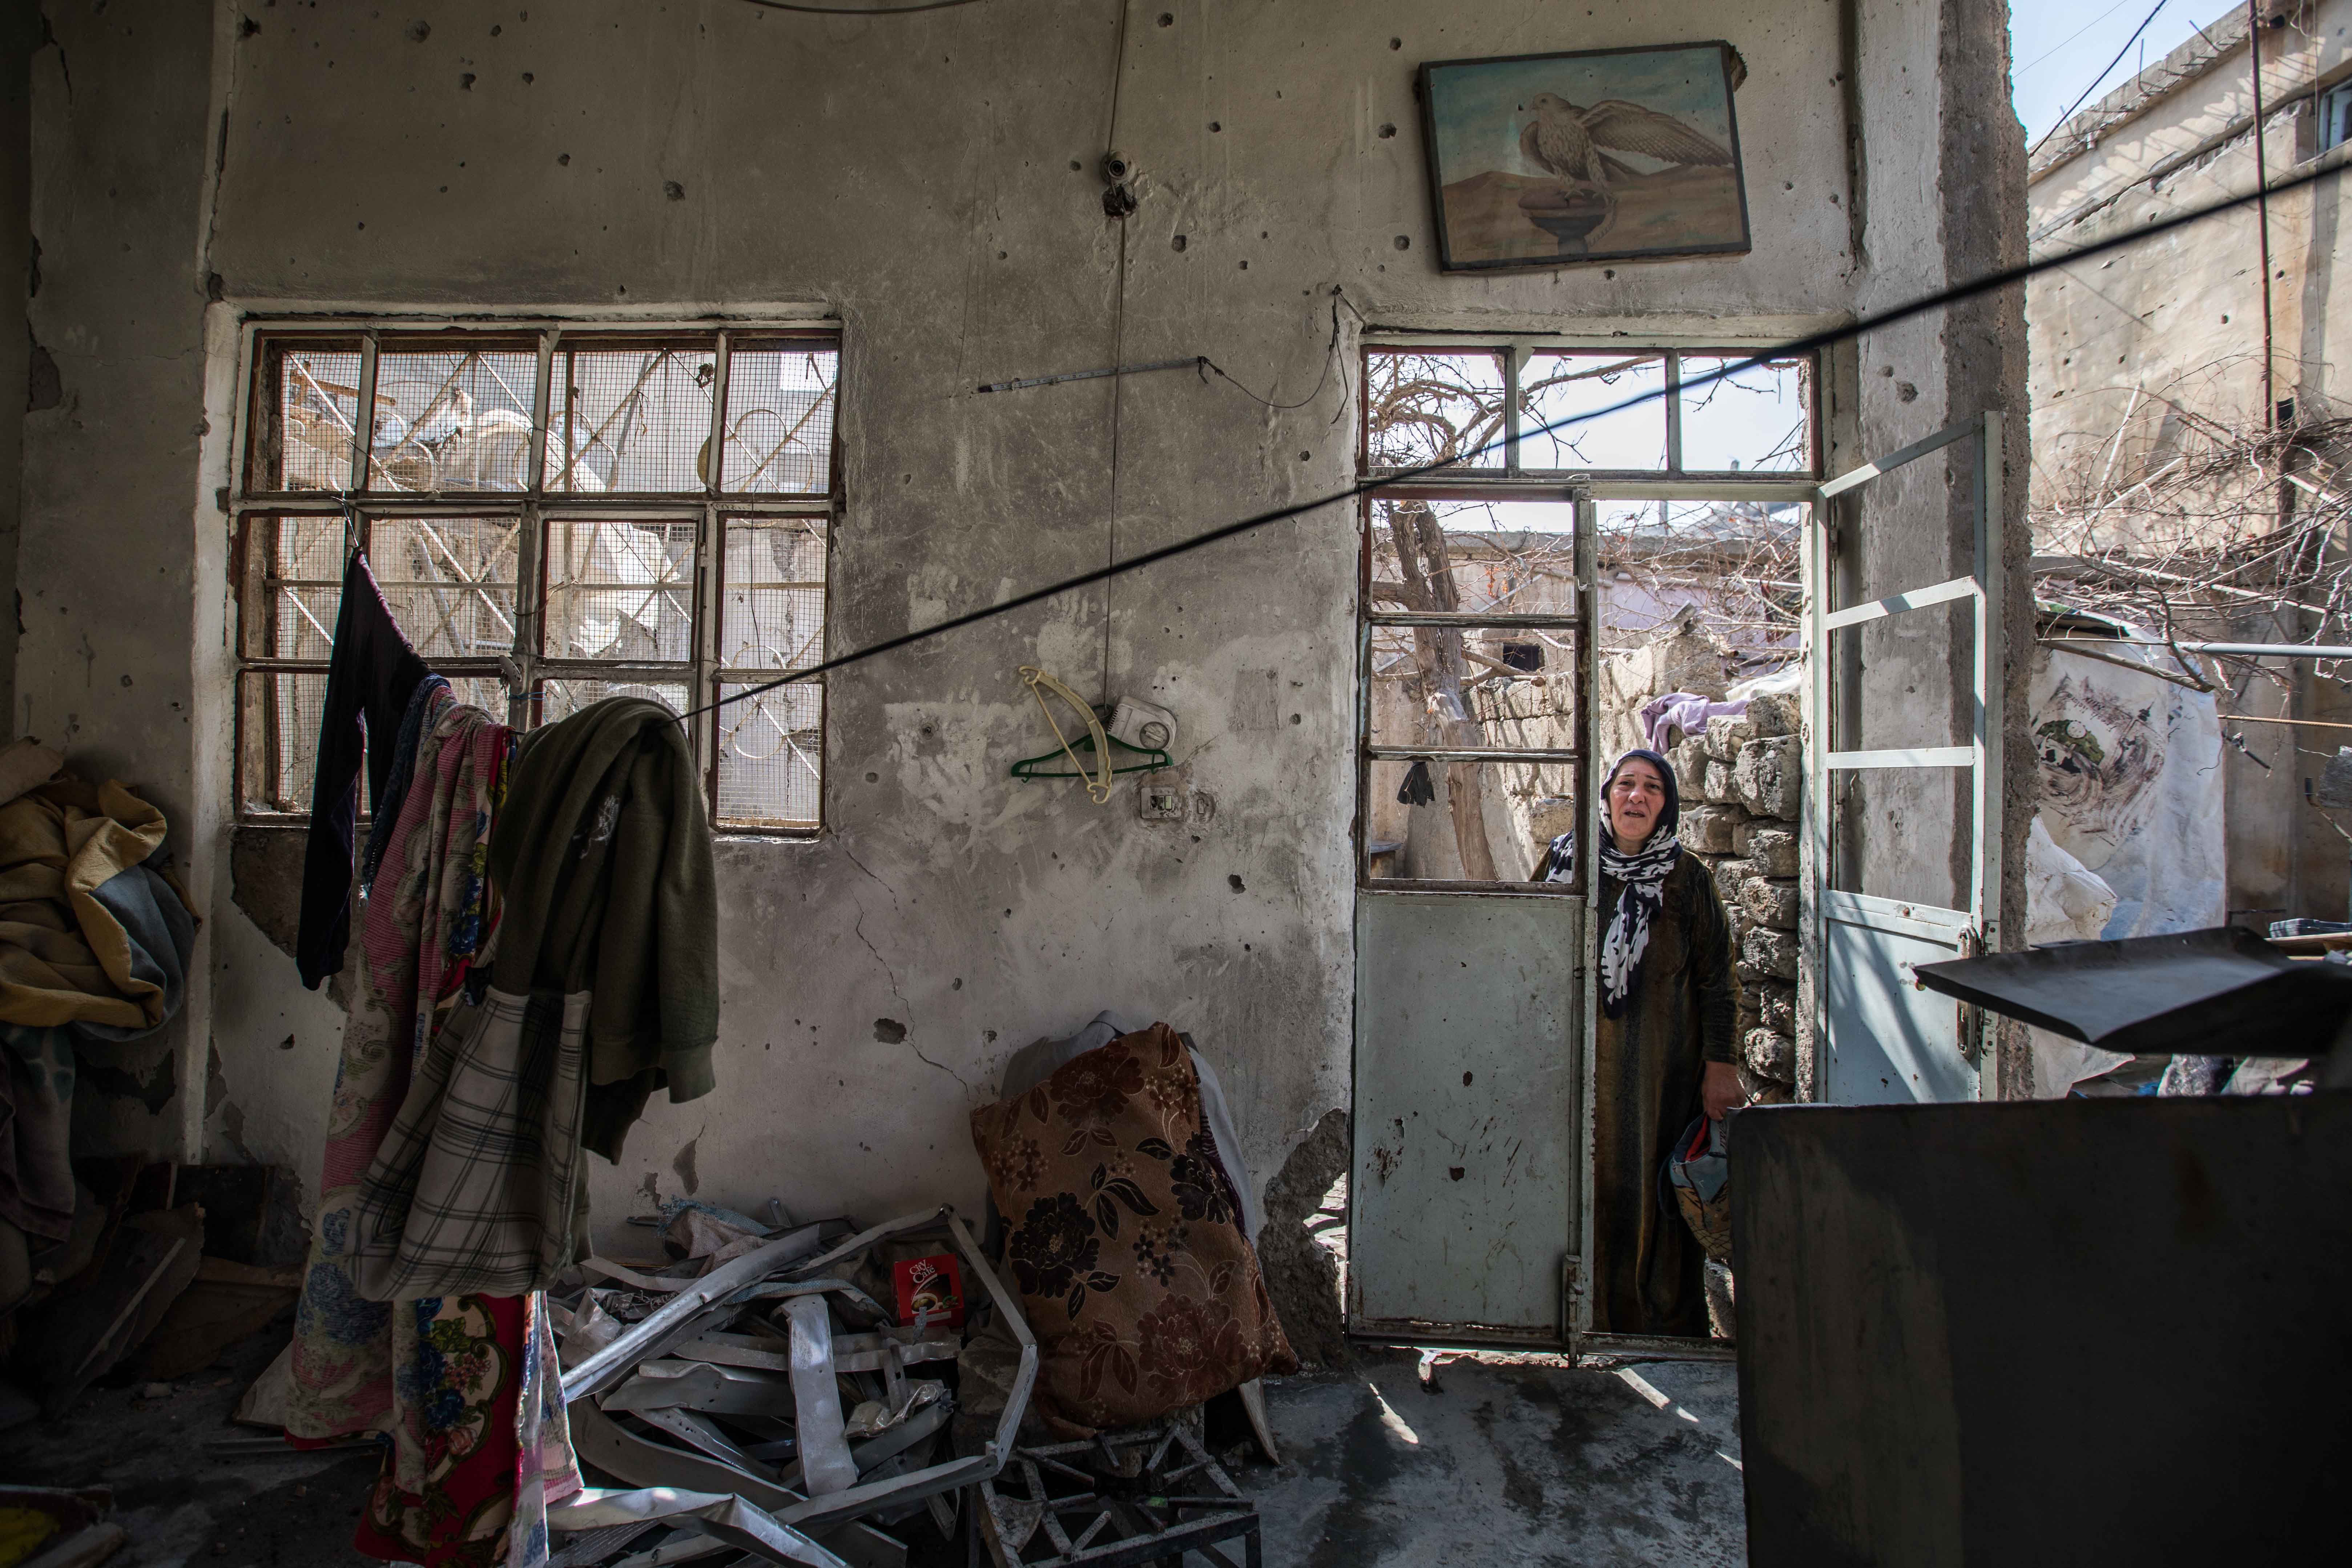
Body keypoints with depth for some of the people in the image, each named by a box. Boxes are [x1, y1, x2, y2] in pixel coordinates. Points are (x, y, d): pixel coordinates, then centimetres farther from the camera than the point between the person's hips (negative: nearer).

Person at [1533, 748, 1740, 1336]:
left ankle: (1665, 1321, 20)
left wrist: (1720, 1066, -4)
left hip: (1662, 1065, -1)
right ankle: (1588, 1310, 22)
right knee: (1585, 1182, 6)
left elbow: (1716, 980, 0)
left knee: (1656, 1186, 4)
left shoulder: (1688, 877, -2)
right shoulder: (1565, 859, 1)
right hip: (1580, 1060, 1)